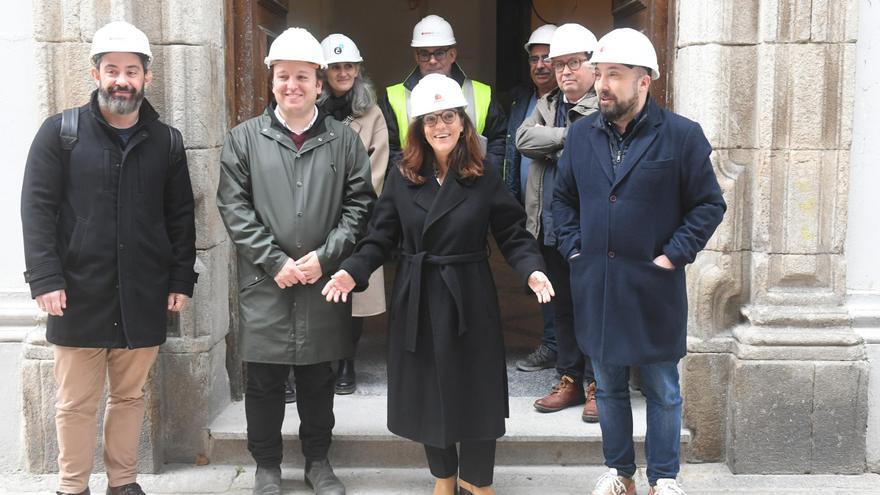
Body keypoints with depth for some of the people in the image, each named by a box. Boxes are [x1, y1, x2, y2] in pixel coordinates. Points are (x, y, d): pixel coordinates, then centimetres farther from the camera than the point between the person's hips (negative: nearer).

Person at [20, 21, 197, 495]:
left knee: (129, 396, 13)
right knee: (76, 403, 7)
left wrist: (181, 279, 3)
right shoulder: (60, 131, 0)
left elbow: (180, 216, 9)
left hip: (143, 297, 2)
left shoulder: (166, 141, 7)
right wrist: (45, 278, -12)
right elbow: (37, 207, -4)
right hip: (78, 294, -2)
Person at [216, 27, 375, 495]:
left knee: (318, 379, 13)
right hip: (265, 282, 0)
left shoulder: (344, 140, 4)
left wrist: (324, 257, -10)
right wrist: (275, 262, -11)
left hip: (325, 282, 1)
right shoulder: (243, 138, 2)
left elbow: (359, 205, 1)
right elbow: (234, 208, -3)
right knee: (264, 381, 9)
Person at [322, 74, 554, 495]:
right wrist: (353, 271, -13)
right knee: (427, 391, 10)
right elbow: (381, 238, 2)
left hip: (469, 298, -2)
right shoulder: (401, 178, 2)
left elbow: (513, 236, -3)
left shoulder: (485, 179, -2)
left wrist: (533, 271, -21)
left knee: (476, 392, 4)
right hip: (417, 299, 2)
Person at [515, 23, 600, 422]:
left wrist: (552, 147, -13)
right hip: (552, 227, 7)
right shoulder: (546, 106, 14)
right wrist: (567, 136, -13)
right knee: (562, 307, 15)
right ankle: (570, 379, 26)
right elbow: (523, 139, -3)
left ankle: (596, 383, 15)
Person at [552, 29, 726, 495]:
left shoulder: (681, 135, -8)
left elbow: (709, 204, -3)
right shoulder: (581, 134, 4)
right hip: (596, 286, 4)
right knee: (609, 387, 15)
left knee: (662, 390, 10)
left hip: (653, 287, -3)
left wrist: (673, 255, -10)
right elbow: (563, 199, 15)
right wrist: (574, 248, 3)